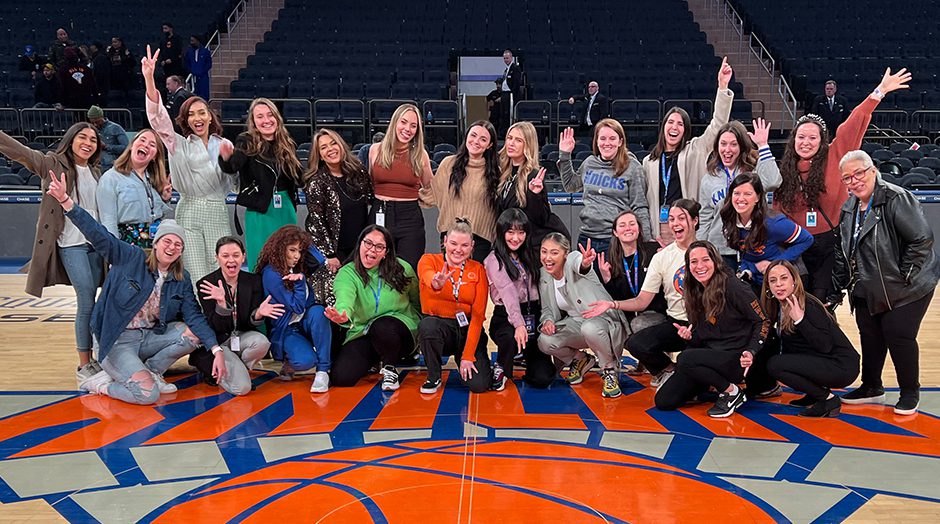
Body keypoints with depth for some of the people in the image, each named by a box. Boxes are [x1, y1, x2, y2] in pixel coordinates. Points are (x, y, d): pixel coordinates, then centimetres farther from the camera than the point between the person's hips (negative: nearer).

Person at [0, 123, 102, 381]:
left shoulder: (96, 173, 14)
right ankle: (84, 365, 0)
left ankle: (90, 358, 14)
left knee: (90, 303, 6)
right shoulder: (54, 164, -2)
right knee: (87, 302, -10)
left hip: (96, 242, 5)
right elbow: (21, 152, -14)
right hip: (71, 243, -5)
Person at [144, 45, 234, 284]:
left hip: (217, 213, 1)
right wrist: (149, 80, -20)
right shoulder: (179, 145, 8)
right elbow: (159, 119, -7)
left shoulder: (225, 145, 12)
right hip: (189, 213, -1)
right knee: (196, 278, -5)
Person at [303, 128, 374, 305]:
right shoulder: (316, 182, -9)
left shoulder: (358, 173, 4)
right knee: (333, 300, -7)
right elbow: (316, 222, -11)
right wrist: (329, 255, -14)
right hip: (333, 252, -4)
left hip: (359, 249, 4)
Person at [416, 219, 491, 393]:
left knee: (479, 385, -18)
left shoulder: (478, 270, 0)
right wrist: (437, 283, -56)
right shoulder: (429, 260, -4)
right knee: (428, 325, -36)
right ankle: (434, 377, -8)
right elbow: (428, 277, -30)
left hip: (468, 330, 1)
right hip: (439, 327, -1)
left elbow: (478, 315, -6)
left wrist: (468, 356, -14)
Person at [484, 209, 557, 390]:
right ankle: (500, 368, -6)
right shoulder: (494, 260, -5)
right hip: (505, 318, -4)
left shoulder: (529, 257, 15)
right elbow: (508, 292, -21)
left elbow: (538, 290, 15)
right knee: (512, 339, -41)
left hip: (532, 317, 4)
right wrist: (518, 324, -34)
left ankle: (525, 359, 24)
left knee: (543, 378, -12)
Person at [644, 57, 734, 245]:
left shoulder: (694, 150, 9)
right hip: (660, 228, 2)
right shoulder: (649, 161, 15)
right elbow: (645, 200, 14)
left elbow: (717, 126, -2)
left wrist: (723, 87, -11)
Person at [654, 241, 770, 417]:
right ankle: (709, 385, 19)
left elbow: (763, 321, -8)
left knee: (685, 358, -34)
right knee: (663, 401, -5)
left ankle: (732, 392, -11)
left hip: (735, 359, -7)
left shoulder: (733, 287, -12)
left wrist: (751, 352, -21)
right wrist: (690, 335, -7)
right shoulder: (696, 293, 9)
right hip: (710, 356, 7)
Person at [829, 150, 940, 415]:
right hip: (868, 289, 7)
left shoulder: (897, 199, -18)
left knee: (898, 335, -5)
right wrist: (836, 291, 10)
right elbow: (843, 253, 13)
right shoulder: (848, 209, 7)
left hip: (906, 288, -7)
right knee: (870, 336, 10)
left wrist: (904, 276, -19)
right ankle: (871, 387, 28)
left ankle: (910, 393, 14)